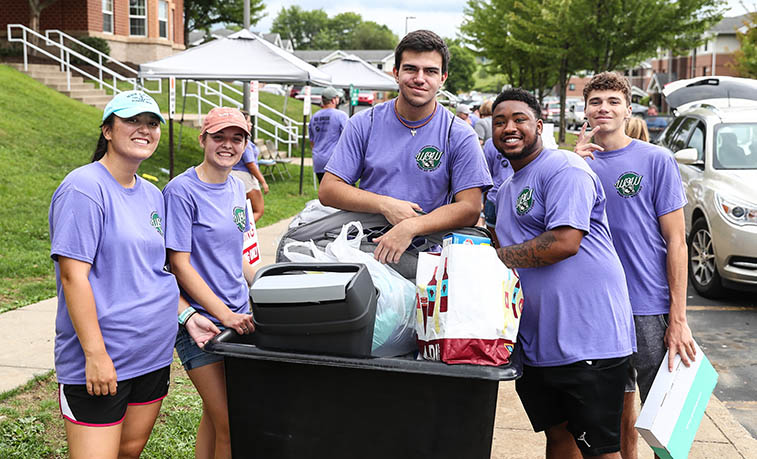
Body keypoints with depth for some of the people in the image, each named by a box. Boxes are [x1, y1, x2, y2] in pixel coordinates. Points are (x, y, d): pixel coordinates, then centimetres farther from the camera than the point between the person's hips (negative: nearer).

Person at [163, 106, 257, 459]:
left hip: (239, 315, 7)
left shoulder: (236, 188, 10)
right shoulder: (182, 190, -12)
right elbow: (180, 265, -14)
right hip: (201, 320, -7)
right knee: (229, 425, -6)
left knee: (213, 416, 15)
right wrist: (225, 314, -18)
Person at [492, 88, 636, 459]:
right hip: (533, 344, 9)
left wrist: (492, 258, -14)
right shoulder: (505, 191, 20)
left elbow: (564, 242, -22)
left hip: (588, 341, -8)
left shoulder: (564, 168, -10)